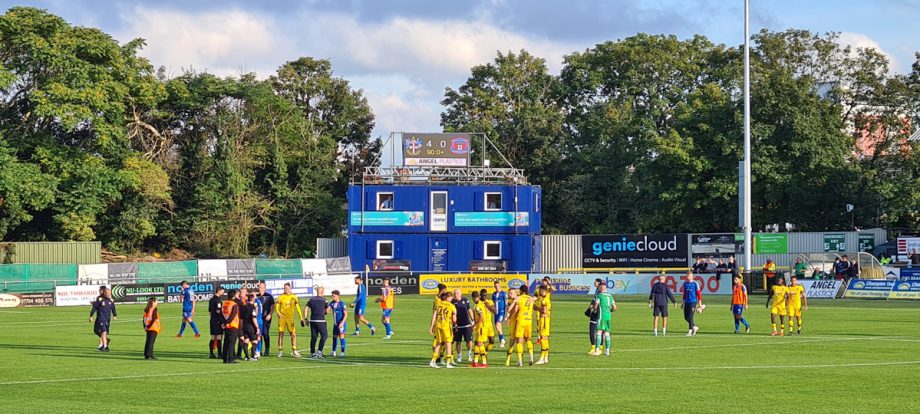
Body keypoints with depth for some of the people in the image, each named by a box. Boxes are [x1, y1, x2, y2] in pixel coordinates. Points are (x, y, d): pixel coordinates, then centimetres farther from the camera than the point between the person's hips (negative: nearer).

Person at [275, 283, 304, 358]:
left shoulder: (294, 297, 5)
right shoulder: (281, 297, 3)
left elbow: (298, 307, 8)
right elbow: (277, 306, 2)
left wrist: (301, 317, 3)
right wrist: (278, 312, -18)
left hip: (290, 318, 0)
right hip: (282, 318, 0)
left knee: (293, 334, -6)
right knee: (281, 334, 1)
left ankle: (294, 351, 0)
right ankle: (280, 351, 10)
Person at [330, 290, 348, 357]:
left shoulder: (342, 304, -13)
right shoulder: (332, 303, 6)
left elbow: (346, 314, -14)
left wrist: (342, 323, -22)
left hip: (341, 323, -7)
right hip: (335, 323, 7)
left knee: (341, 336, -10)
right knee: (334, 337, 14)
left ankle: (343, 352, -7)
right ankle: (333, 352, 26)